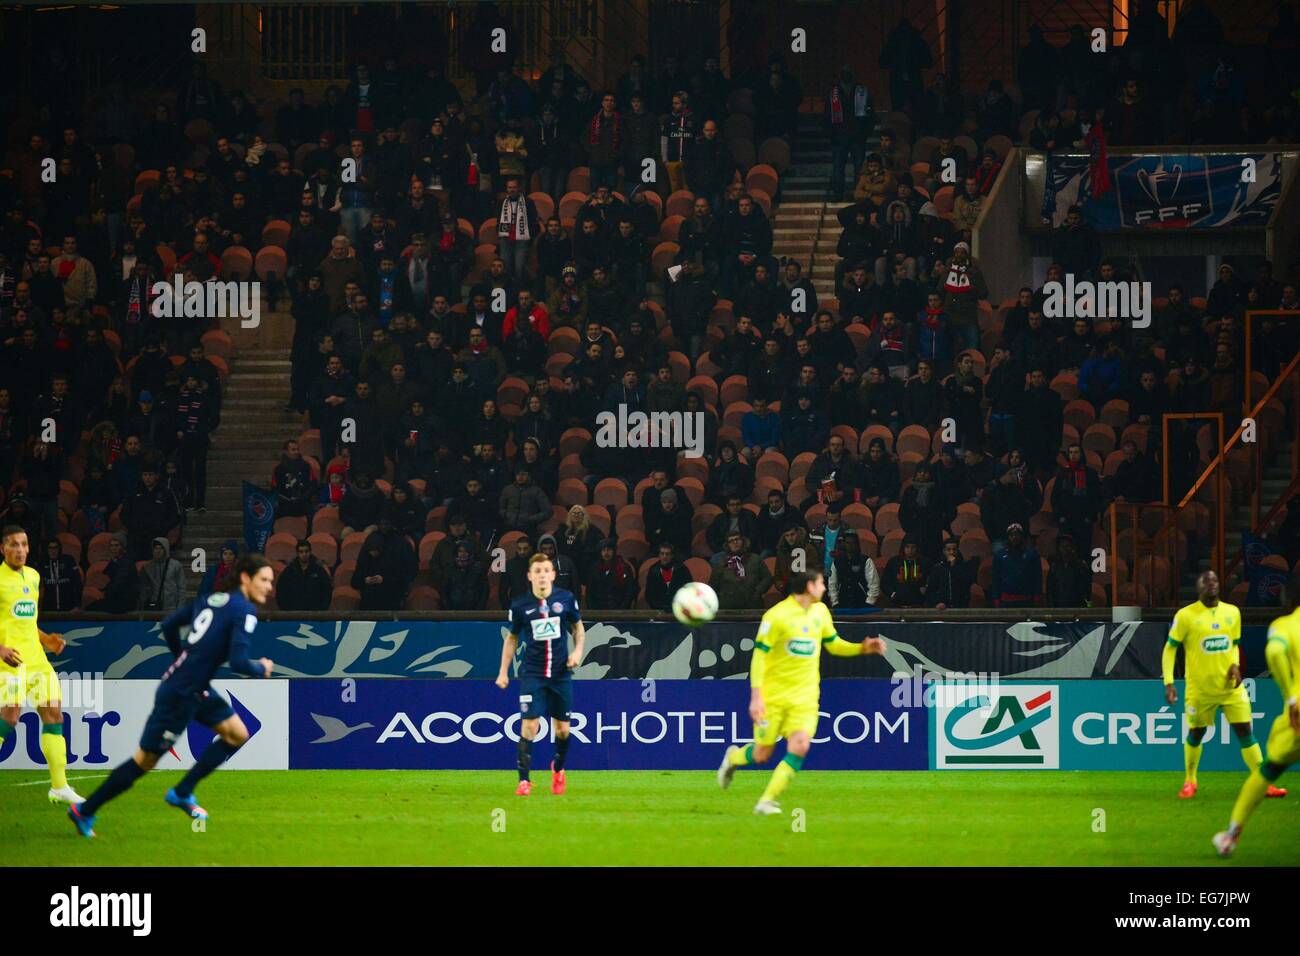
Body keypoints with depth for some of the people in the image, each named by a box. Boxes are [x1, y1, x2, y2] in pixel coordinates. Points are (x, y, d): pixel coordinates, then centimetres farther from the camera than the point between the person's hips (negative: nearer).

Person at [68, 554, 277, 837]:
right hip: (180, 694, -9)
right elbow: (238, 662, -24)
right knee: (145, 761, 1)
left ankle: (182, 793, 14)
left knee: (237, 734, 10)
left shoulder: (212, 599, 9)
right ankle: (84, 811, 13)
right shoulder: (245, 611, -16)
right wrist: (262, 668, -3)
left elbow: (169, 625, 16)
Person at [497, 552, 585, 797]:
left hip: (561, 673, 2)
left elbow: (578, 628, 14)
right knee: (529, 724, -13)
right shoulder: (520, 606, -4)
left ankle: (558, 769, 35)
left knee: (562, 728, 8)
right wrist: (503, 671, 7)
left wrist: (578, 650, -3)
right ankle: (524, 780, -9)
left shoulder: (566, 599, -2)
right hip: (532, 673, -2)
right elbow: (512, 638, 9)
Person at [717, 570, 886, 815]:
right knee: (761, 755, 4)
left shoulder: (820, 612, 7)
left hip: (805, 697, 4)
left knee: (799, 747, -17)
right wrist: (756, 696, -17)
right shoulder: (777, 616, -12)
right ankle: (733, 757, 39)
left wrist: (863, 648, 2)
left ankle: (766, 802, -8)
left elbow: (834, 645, 19)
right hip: (773, 695, -4)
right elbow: (759, 655, -11)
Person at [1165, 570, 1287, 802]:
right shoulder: (1186, 615, -7)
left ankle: (1263, 783, -1)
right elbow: (1170, 648, -2)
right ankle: (1189, 782, 28)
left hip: (1231, 686, 2)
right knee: (1195, 733, 8)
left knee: (1245, 731, -3)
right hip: (1200, 687, -2)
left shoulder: (1232, 612, 5)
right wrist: (1169, 683, -10)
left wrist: (1235, 665, -1)